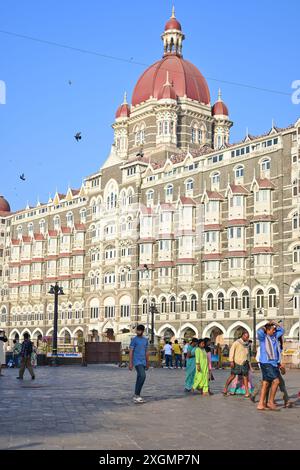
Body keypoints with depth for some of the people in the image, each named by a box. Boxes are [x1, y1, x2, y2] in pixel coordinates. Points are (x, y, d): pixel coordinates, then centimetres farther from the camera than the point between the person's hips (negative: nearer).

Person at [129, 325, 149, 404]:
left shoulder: (145, 340, 13)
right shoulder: (134, 340, -5)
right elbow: (131, 351, -6)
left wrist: (147, 363, 18)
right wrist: (130, 363, -10)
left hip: (143, 362, 6)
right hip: (137, 362, -6)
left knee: (139, 378, 8)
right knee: (142, 376, -20)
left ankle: (136, 396, 14)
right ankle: (137, 395, -15)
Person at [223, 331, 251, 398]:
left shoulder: (246, 343, 12)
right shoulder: (237, 342, -8)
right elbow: (231, 351, -12)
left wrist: (248, 362, 20)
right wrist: (231, 361, -18)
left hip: (244, 363, 6)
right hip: (237, 362, -6)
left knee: (245, 377, 1)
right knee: (232, 376, -3)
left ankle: (247, 392, 1)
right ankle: (225, 389, 8)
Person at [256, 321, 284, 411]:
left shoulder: (274, 336, 16)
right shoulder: (263, 337, -6)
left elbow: (282, 330, 28)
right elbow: (259, 332, -29)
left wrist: (275, 324, 13)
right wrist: (265, 327, -10)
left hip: (274, 363, 8)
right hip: (266, 363, -8)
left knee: (266, 383, 8)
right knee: (276, 380, -15)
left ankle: (261, 404, 12)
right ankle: (271, 401, -5)